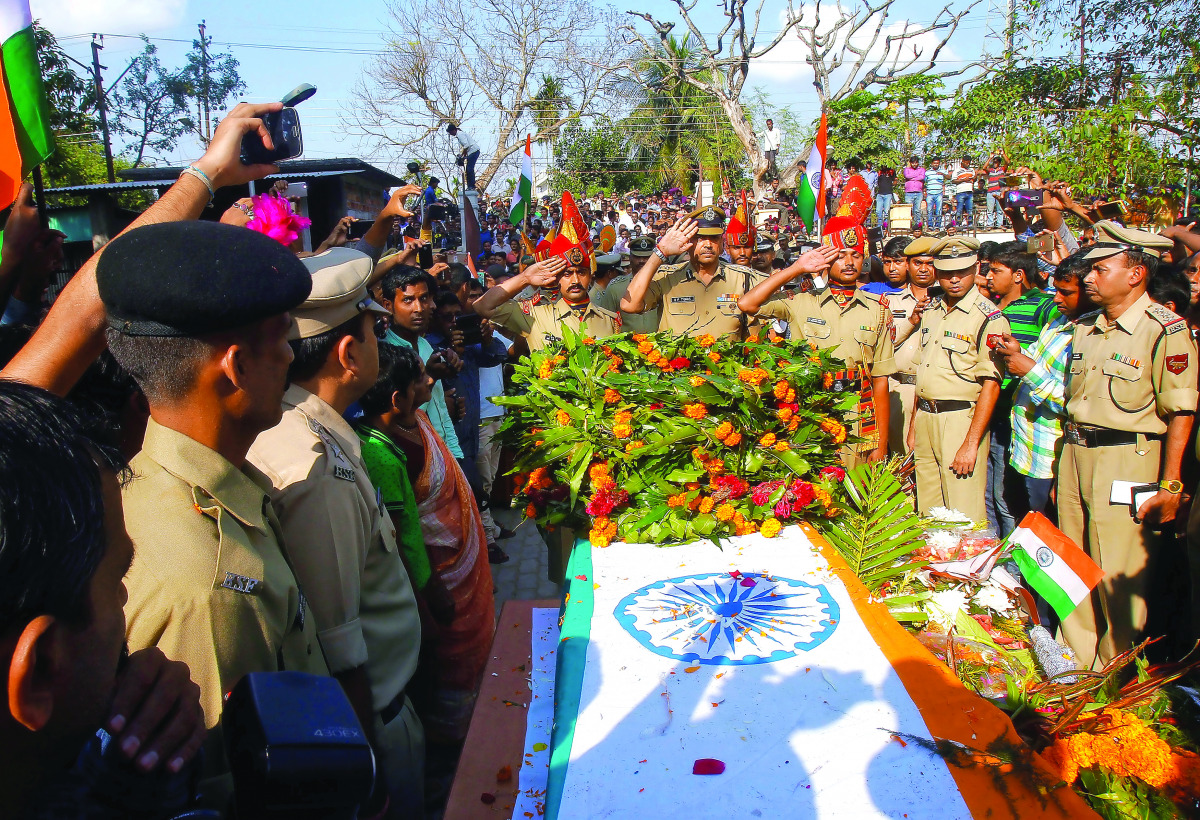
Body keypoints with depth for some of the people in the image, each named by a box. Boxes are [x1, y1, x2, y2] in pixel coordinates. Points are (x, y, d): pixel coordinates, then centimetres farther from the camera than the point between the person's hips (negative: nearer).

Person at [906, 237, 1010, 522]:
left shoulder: (988, 318, -10)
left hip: (961, 420, -6)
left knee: (964, 518, -4)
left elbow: (991, 384, -14)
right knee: (928, 515, 12)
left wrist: (971, 443, -19)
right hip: (925, 417, 7)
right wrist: (913, 426, 14)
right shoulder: (931, 311, 13)